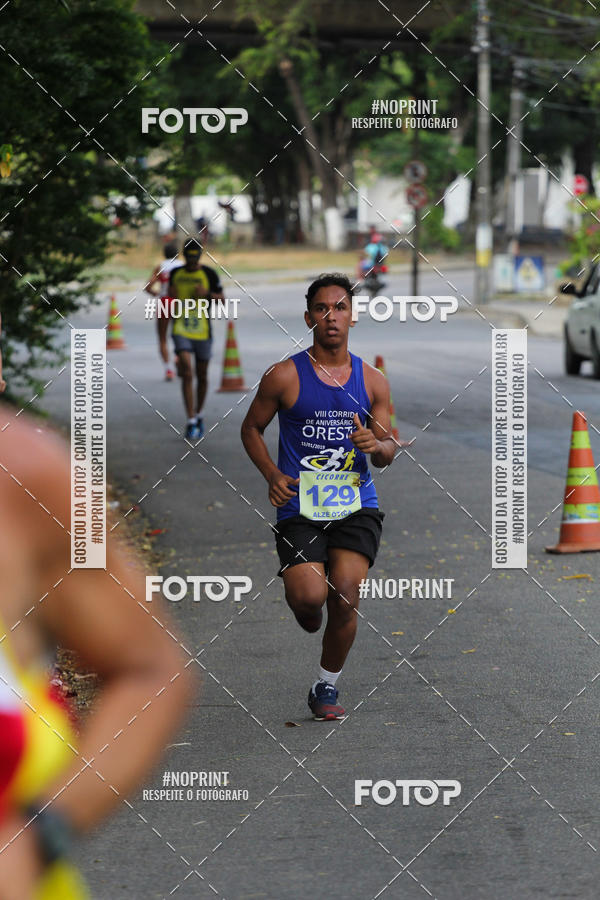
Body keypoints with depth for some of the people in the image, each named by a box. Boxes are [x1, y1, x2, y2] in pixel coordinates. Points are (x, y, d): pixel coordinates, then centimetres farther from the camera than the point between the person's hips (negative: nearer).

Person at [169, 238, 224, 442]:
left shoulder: (209, 274, -1)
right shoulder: (176, 273, 7)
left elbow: (221, 299, 2)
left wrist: (207, 294, -17)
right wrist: (172, 295, 0)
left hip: (203, 332, 0)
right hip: (181, 331, 0)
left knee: (202, 376, 11)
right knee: (187, 373, -14)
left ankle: (198, 415, 32)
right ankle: (191, 422, -15)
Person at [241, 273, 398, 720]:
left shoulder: (372, 381, 7)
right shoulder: (284, 377, -1)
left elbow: (389, 451, 13)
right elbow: (251, 428, 11)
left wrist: (376, 444, -11)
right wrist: (272, 474, -4)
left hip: (356, 504, 2)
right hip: (300, 506, -2)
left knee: (344, 598, -12)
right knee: (310, 596, -19)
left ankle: (326, 687, 11)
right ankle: (307, 613, 21)